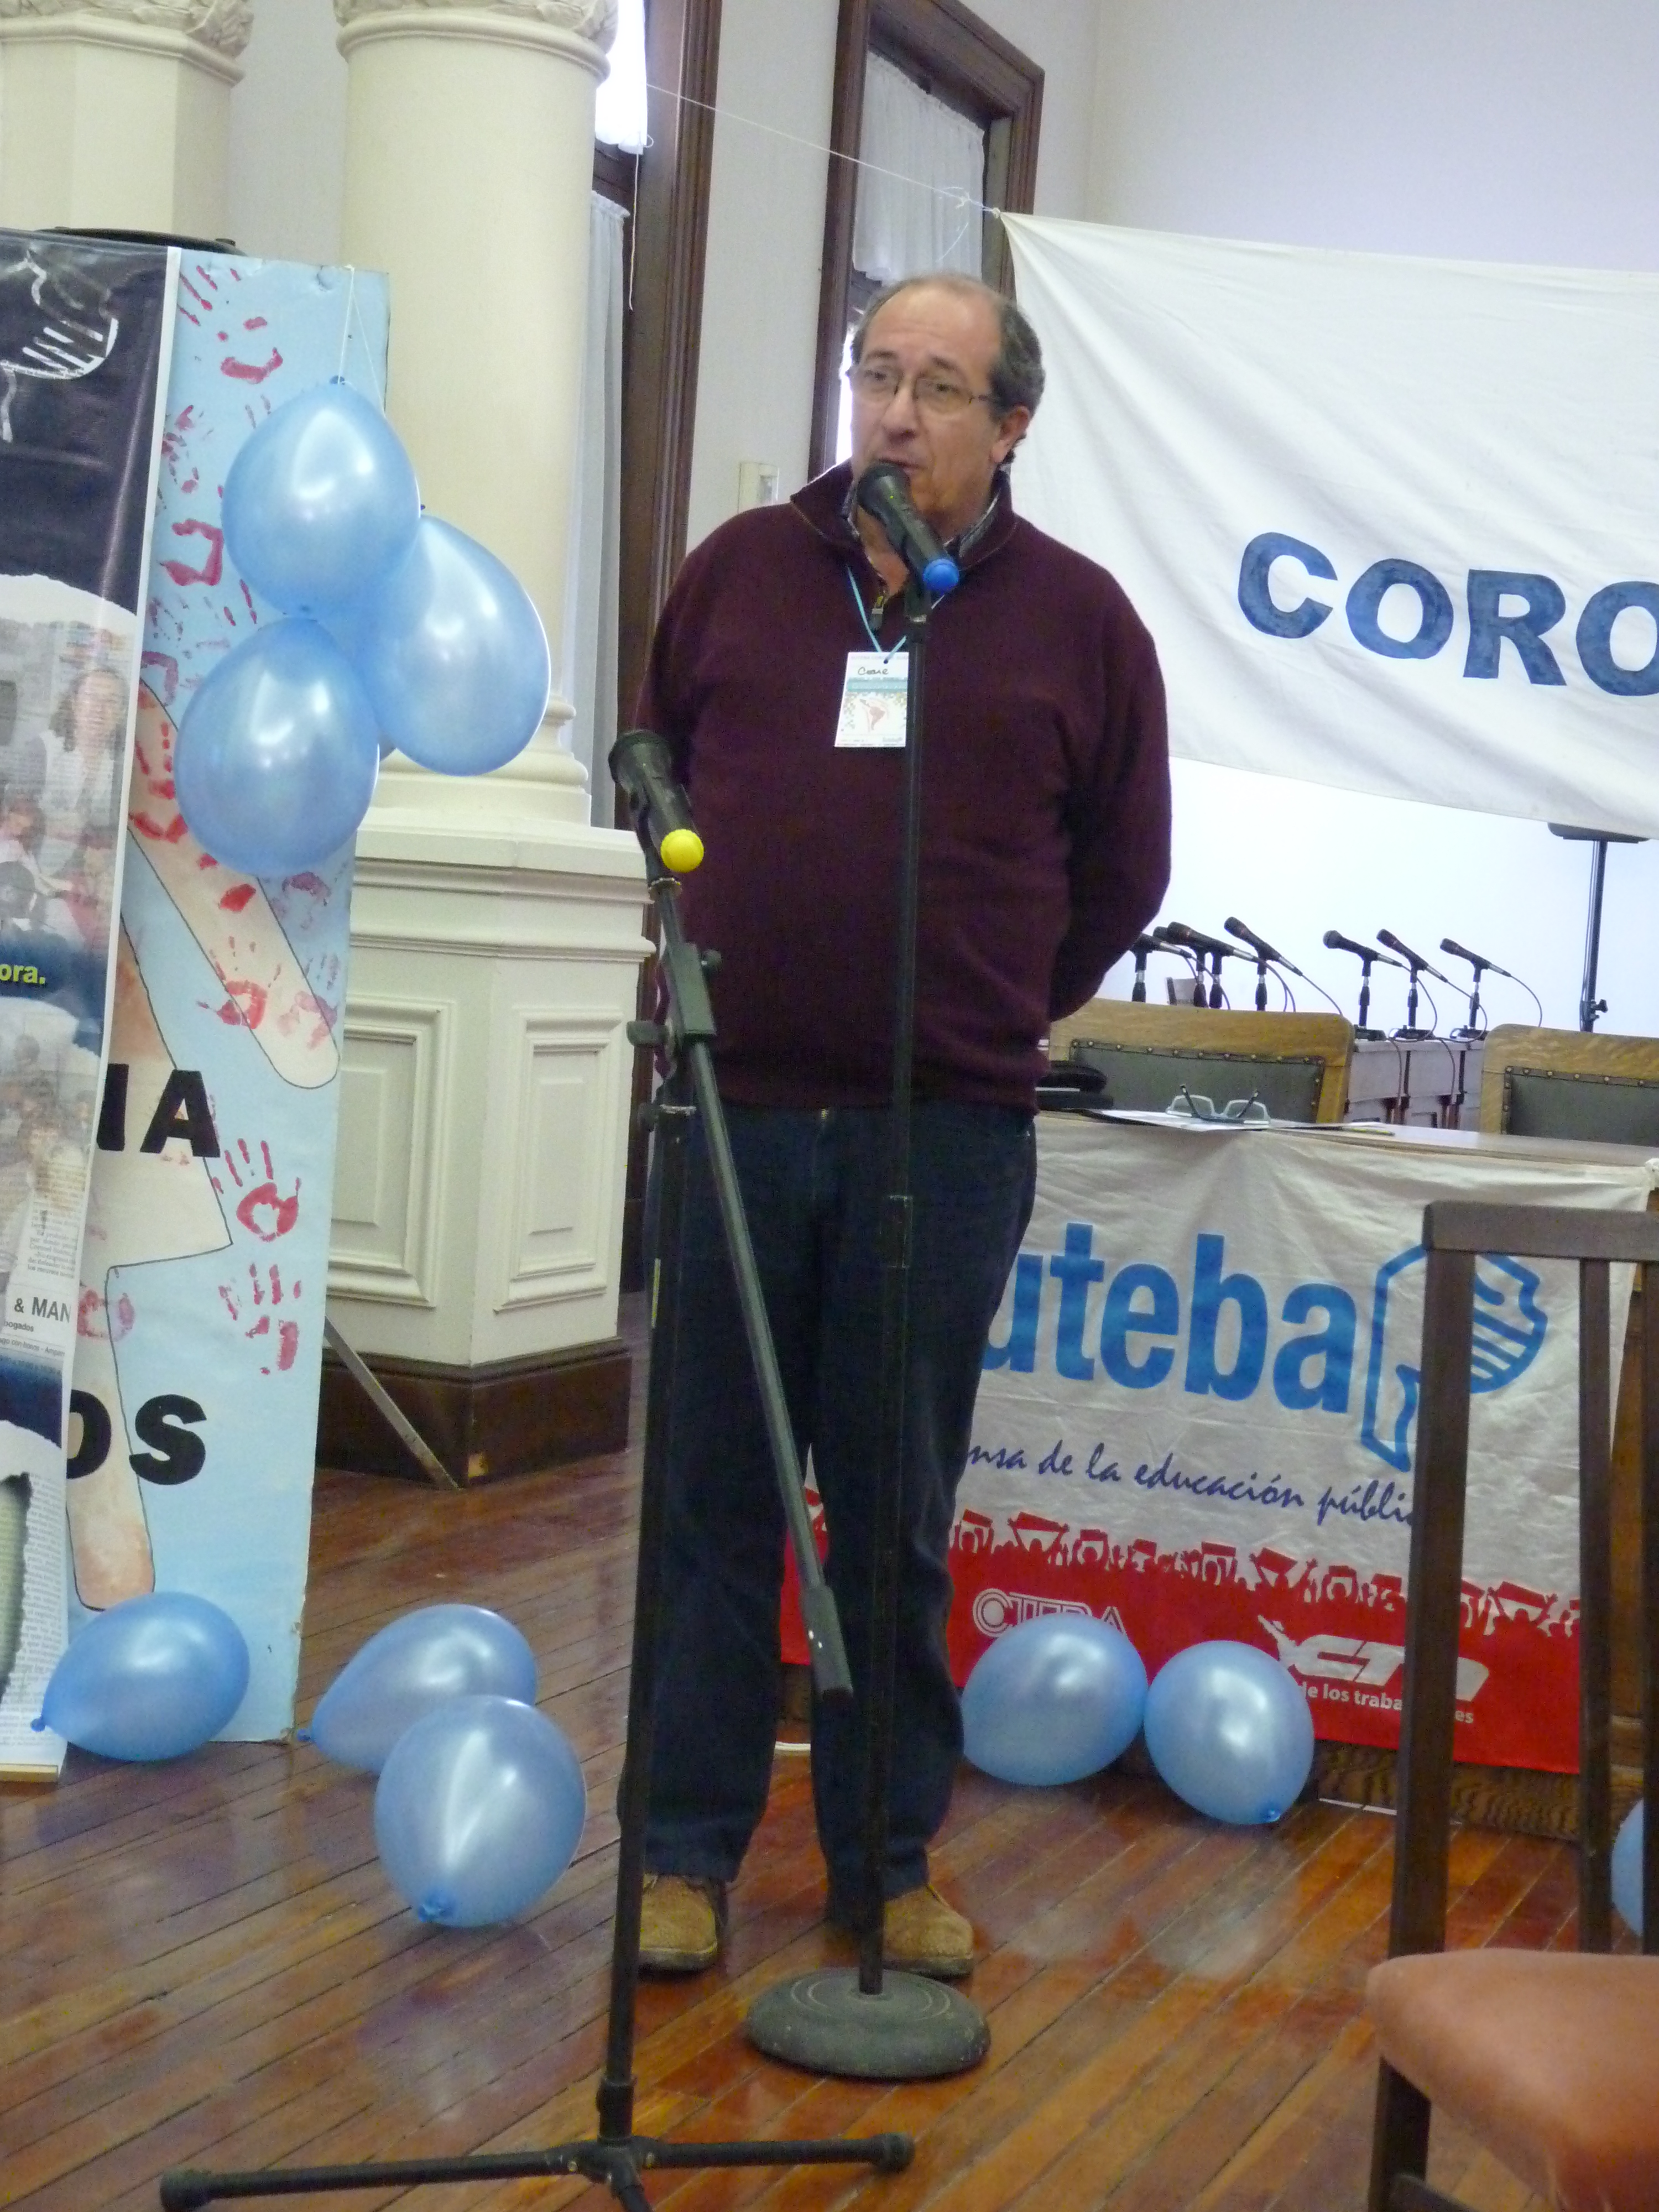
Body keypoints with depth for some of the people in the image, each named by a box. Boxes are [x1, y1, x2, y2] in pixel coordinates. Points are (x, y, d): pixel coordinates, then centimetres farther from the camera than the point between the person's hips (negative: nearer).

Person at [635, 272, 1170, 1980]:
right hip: (735, 1114, 1)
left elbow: (1121, 873, 12)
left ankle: (890, 1860, 23)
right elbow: (658, 769, 21)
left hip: (948, 1136, -1)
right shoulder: (740, 570, 6)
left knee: (899, 1518, 9)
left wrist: (998, 1011, 11)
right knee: (717, 1500, 7)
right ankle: (688, 1851, 19)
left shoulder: (1076, 620, 3)